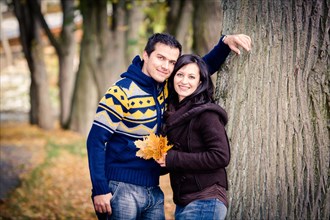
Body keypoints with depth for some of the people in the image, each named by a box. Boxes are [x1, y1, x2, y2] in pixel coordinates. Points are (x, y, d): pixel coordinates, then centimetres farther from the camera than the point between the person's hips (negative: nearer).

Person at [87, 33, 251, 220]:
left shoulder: (165, 88, 7)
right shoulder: (122, 91, -12)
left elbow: (205, 67, 18)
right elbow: (96, 140, -14)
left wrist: (225, 43, 0)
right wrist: (100, 190, -19)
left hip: (153, 191, 7)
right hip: (122, 189, -6)